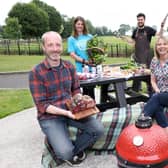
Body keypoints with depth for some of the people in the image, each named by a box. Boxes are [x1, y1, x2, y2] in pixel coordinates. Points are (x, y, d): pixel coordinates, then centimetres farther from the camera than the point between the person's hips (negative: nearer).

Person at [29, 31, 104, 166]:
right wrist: (65, 113, -26)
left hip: (71, 110, 5)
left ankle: (72, 149, 11)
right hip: (50, 117, -5)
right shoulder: (36, 73, -15)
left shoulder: (69, 66, 2)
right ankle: (68, 153, 17)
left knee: (98, 129, -12)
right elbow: (42, 105, -15)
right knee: (65, 153, -22)